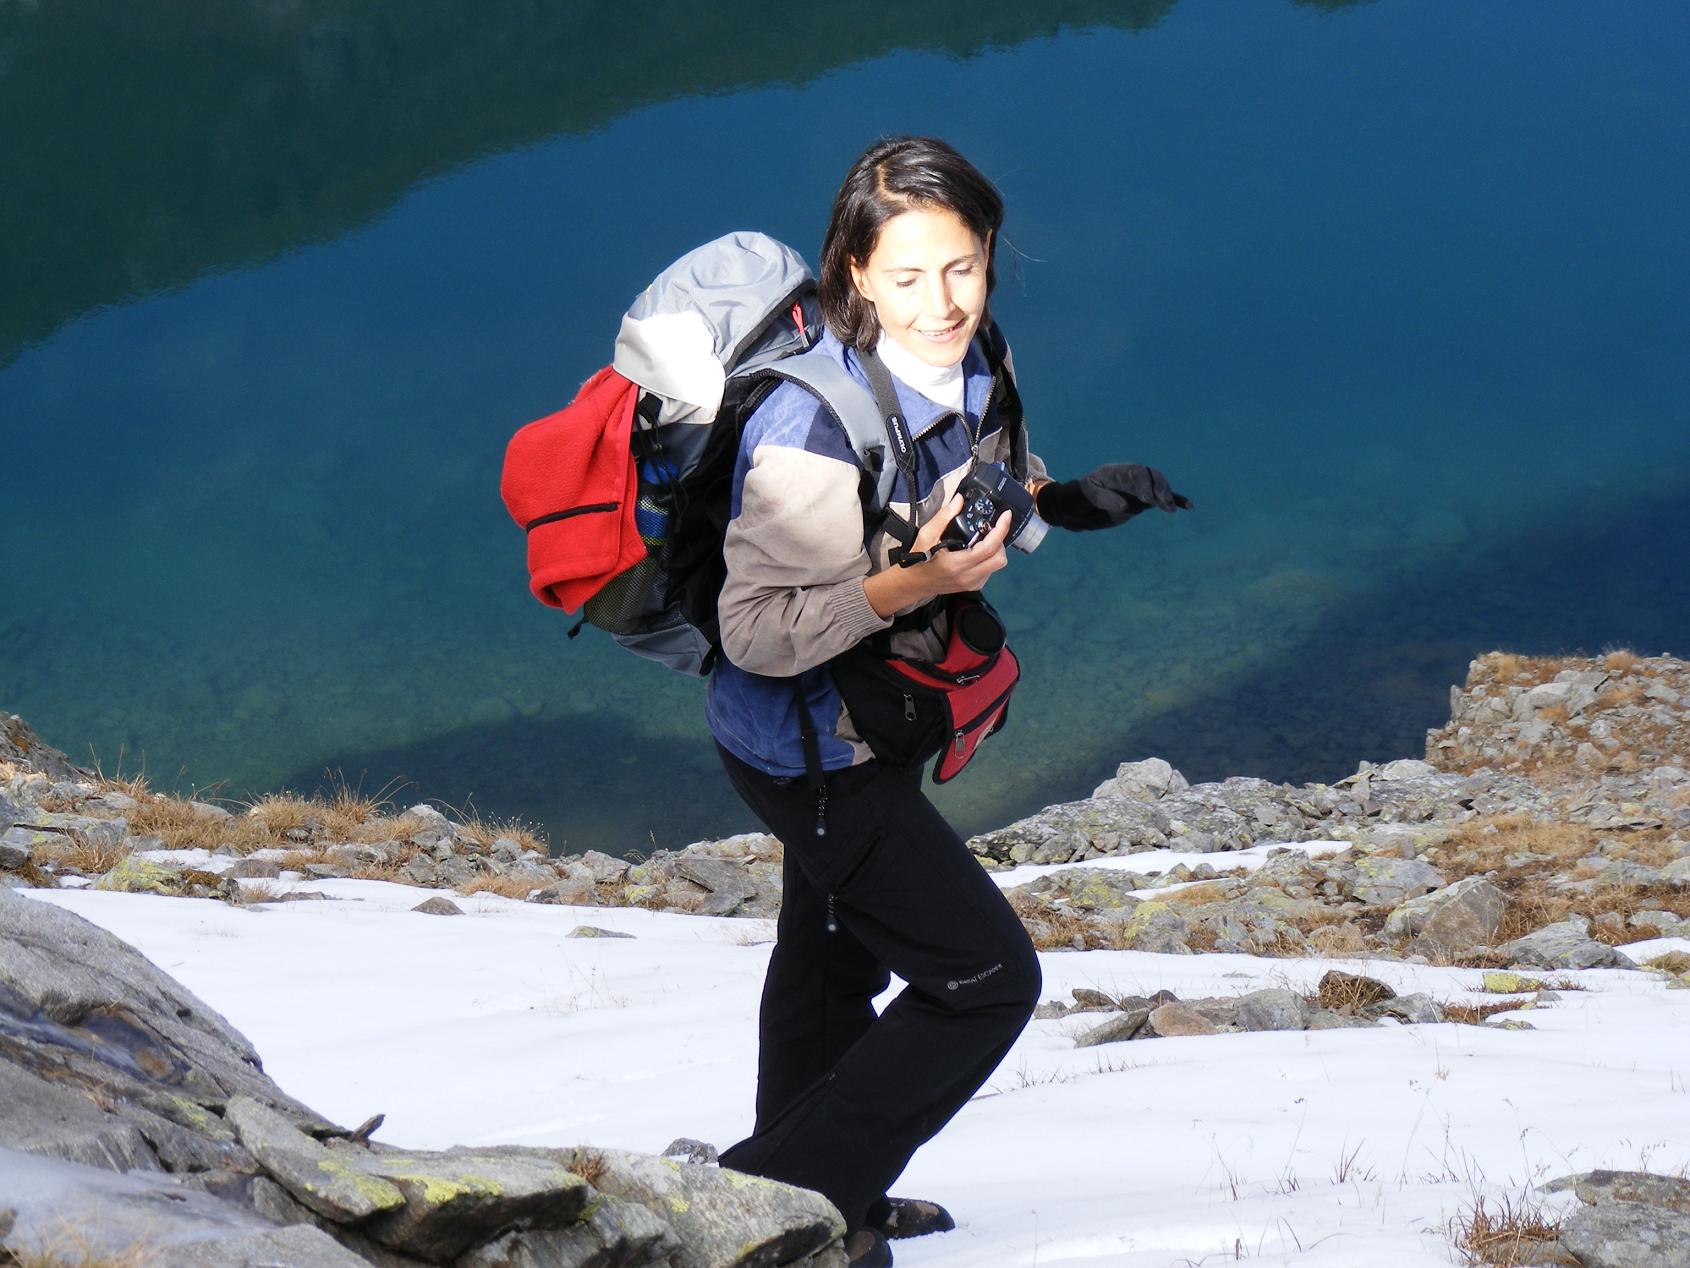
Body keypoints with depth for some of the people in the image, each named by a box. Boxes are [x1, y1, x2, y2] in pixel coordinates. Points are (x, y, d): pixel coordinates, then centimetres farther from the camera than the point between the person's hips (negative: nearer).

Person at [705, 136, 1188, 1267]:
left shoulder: (978, 358, -11)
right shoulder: (816, 434, -36)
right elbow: (758, 632, -30)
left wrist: (1057, 498, -7)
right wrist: (916, 582, -39)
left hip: (874, 718, 9)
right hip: (809, 747, -9)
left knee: (837, 952, 27)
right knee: (986, 978, -4)